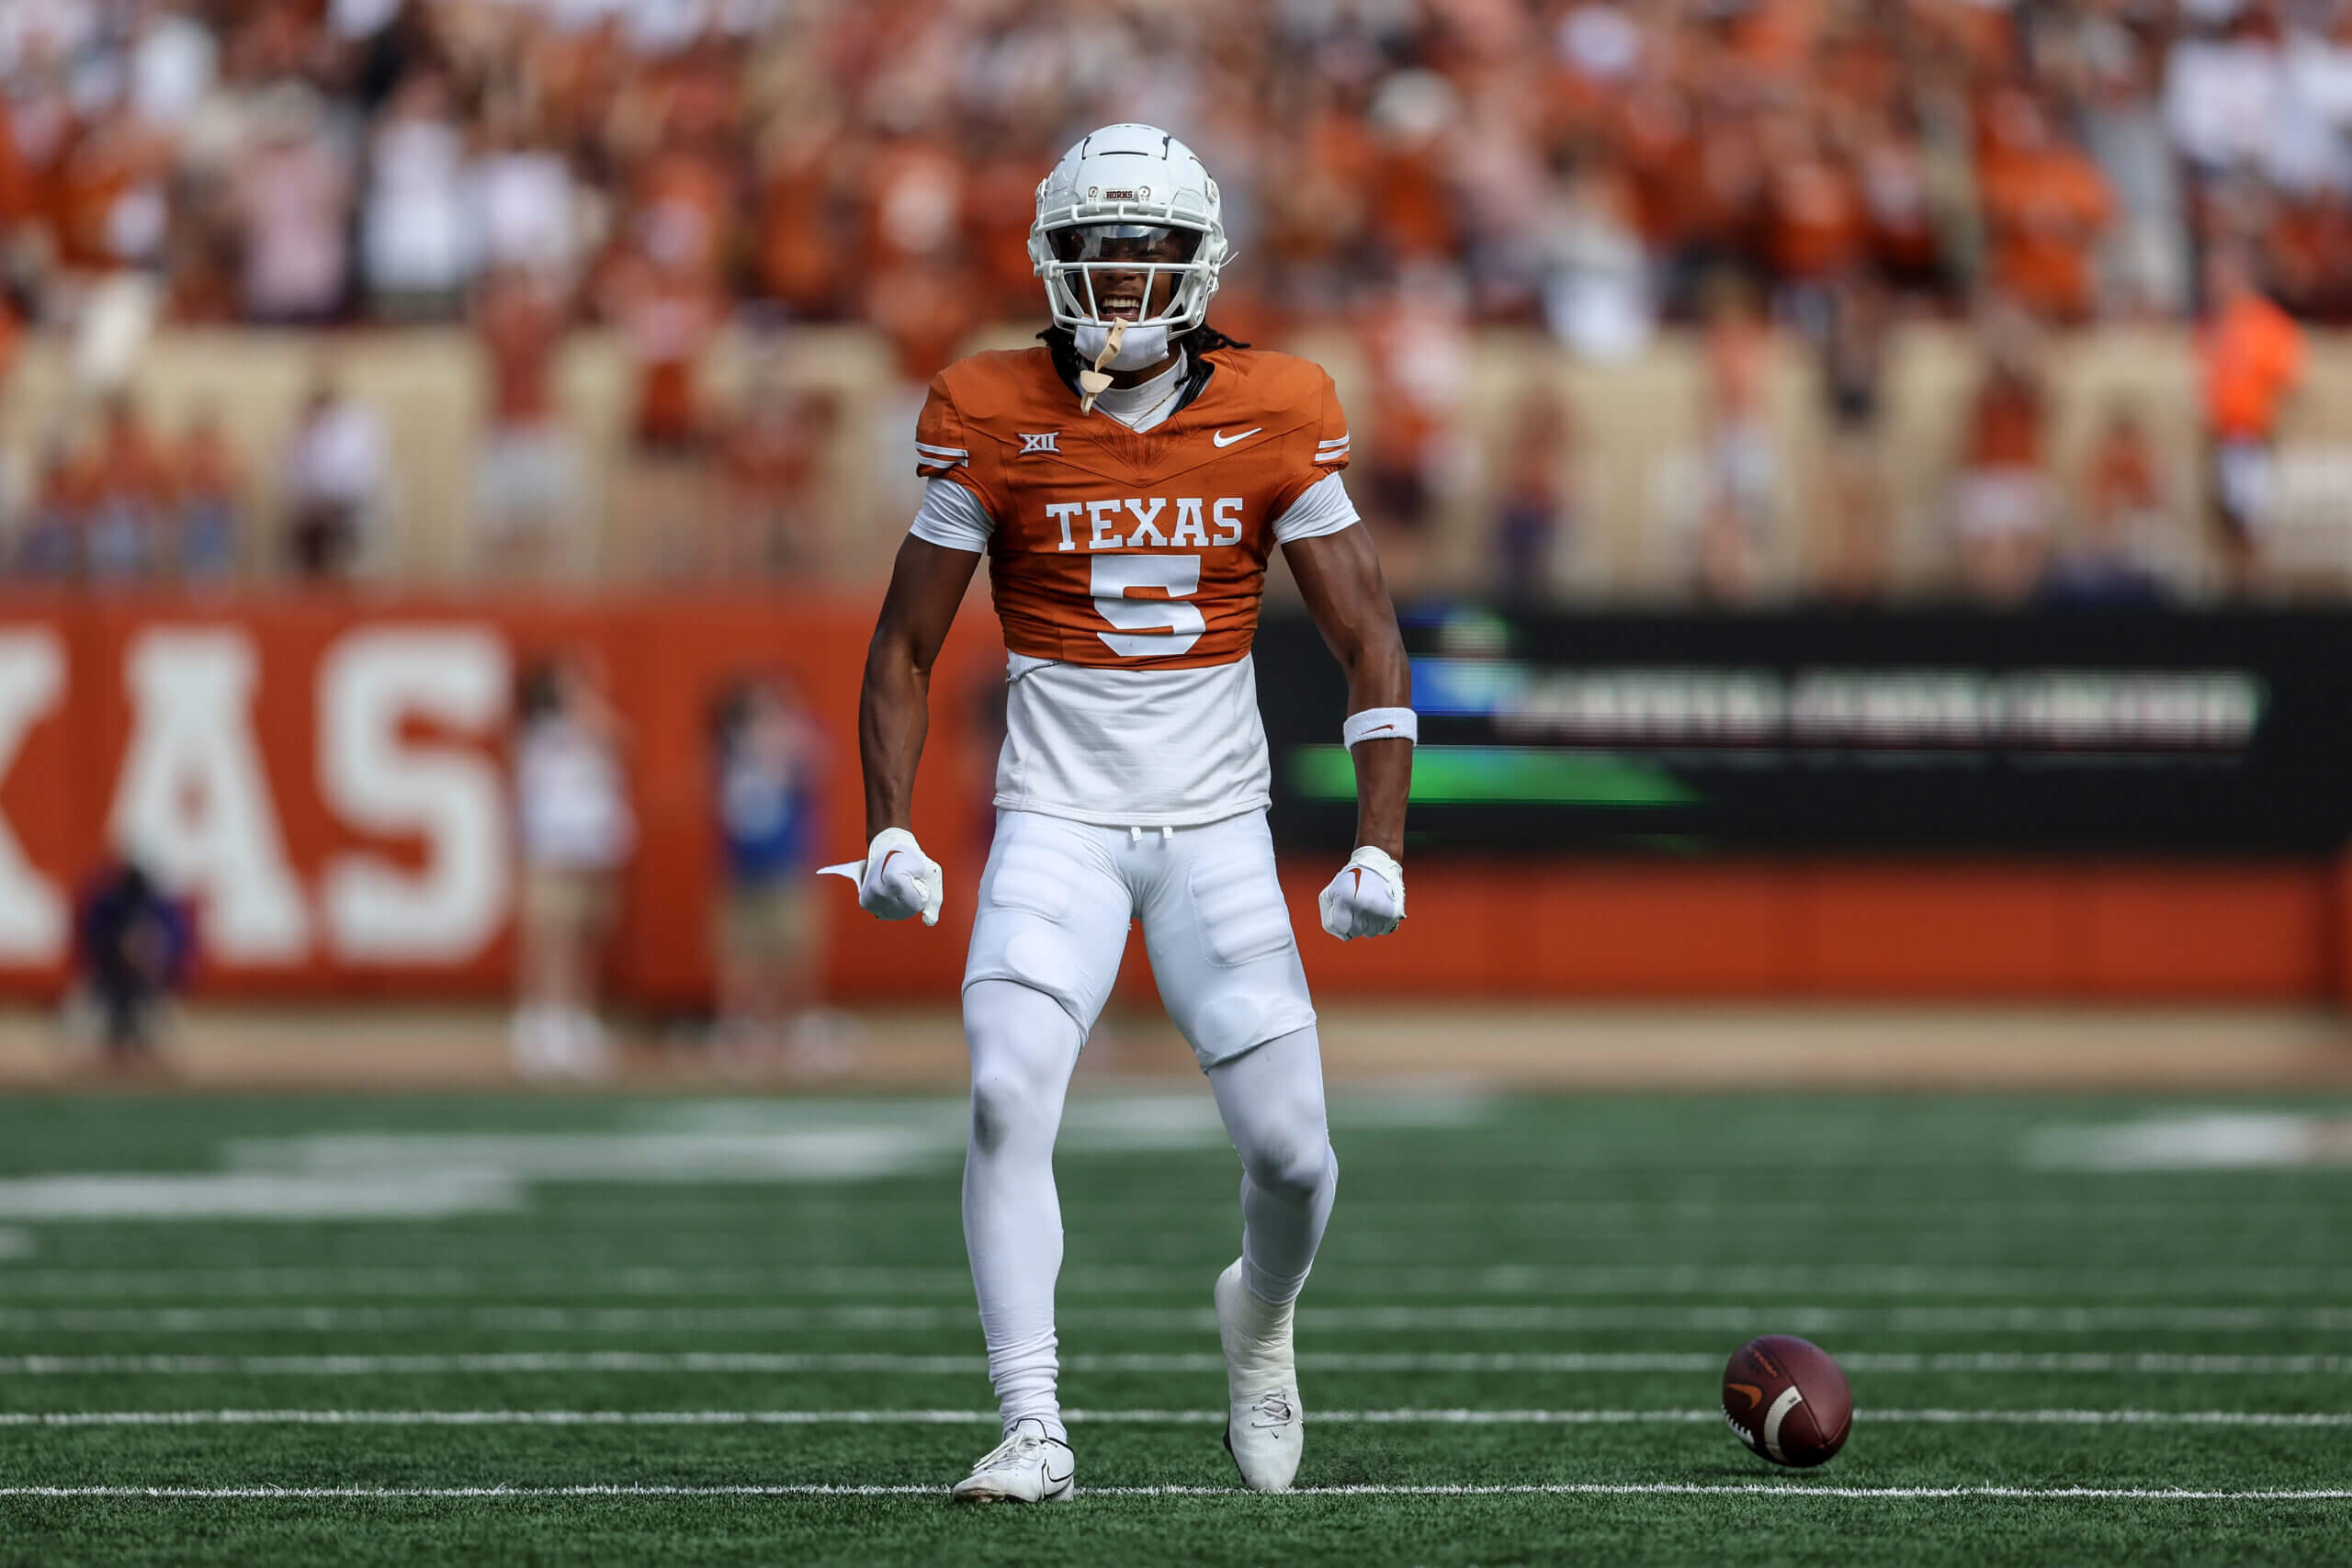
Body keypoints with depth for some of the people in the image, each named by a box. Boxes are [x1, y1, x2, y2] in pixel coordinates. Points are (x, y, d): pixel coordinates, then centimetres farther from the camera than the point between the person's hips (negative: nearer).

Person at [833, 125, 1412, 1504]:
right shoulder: (996, 420, -4)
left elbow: (1370, 642, 1)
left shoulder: (1274, 419, -2)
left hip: (1218, 828, 1)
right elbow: (905, 650, 4)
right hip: (1058, 818, -1)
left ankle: (1261, 1314, 31)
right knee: (1011, 1095, -21)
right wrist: (892, 832, -6)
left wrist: (1380, 845, -7)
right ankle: (1033, 1429, -16)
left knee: (1289, 1147, -4)